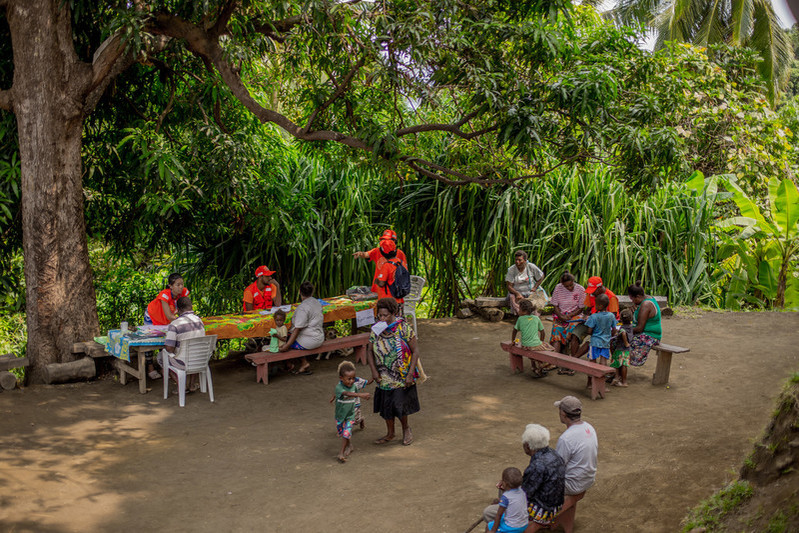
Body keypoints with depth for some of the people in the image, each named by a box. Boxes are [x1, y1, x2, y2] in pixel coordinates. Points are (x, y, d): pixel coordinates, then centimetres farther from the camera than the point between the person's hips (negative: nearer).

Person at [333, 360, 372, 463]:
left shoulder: (354, 386, -11)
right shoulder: (339, 387, -27)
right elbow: (347, 393, -48)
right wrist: (361, 395, -61)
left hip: (350, 415, 1)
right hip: (340, 415, -1)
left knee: (346, 434, -10)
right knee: (342, 433, 17)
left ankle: (341, 453, 0)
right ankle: (349, 446, 43)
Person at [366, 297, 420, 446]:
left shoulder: (403, 328, -16)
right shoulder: (376, 329, -5)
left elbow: (415, 351, -11)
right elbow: (369, 351, 4)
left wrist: (410, 374, -16)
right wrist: (373, 370, -8)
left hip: (402, 376, -4)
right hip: (384, 377, 4)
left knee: (399, 405, -4)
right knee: (386, 405, 12)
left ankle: (406, 428, 26)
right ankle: (390, 434, 32)